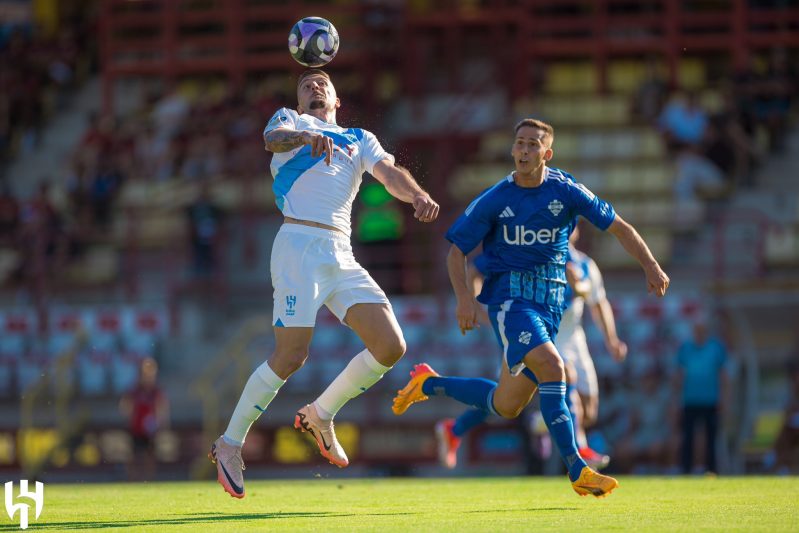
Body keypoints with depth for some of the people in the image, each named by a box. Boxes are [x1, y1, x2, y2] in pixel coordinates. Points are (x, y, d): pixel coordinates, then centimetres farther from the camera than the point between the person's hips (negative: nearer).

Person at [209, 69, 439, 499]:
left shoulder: (359, 139, 26)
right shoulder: (290, 121, 13)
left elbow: (390, 174, 8)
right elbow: (273, 139, -11)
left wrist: (418, 195, -15)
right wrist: (303, 136, -34)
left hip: (342, 255, 5)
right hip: (299, 245, -5)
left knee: (390, 346, -6)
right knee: (290, 356, -14)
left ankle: (320, 415, 14)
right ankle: (230, 445, -1)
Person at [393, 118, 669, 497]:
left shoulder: (565, 191, -1)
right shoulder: (494, 200, -4)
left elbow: (618, 227, 5)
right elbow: (457, 250, 2)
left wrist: (650, 266, -3)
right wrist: (464, 295, -13)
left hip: (550, 301, 4)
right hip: (509, 295, -4)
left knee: (505, 406, 7)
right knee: (551, 366, -28)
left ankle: (428, 384, 32)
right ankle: (577, 471, -28)